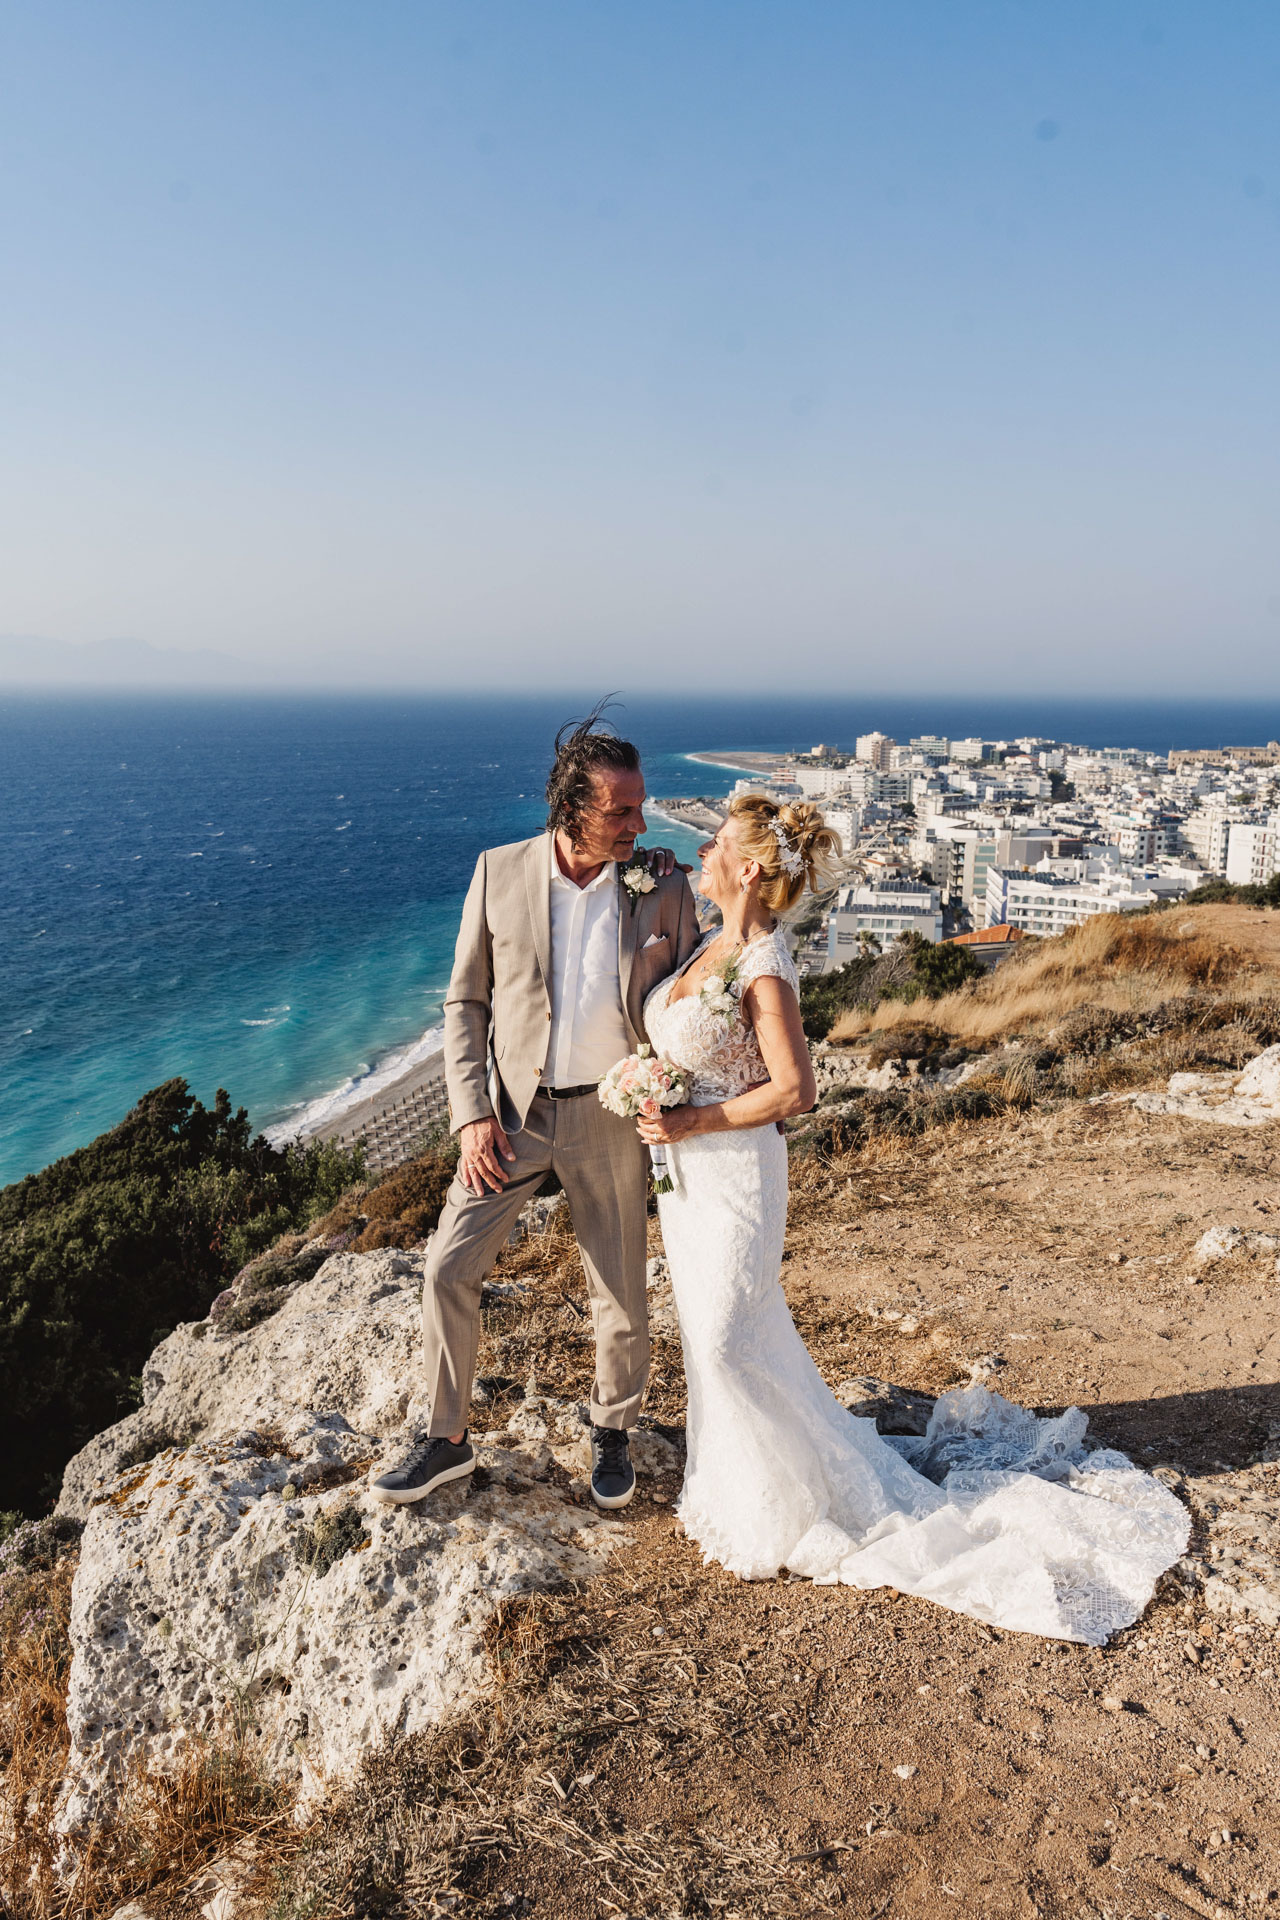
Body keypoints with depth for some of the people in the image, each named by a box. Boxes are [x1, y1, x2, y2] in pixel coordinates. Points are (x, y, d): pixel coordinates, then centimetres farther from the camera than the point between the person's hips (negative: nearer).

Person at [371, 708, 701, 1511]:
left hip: (610, 1114, 0)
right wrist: (471, 1114, -8)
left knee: (621, 1293, 10)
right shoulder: (500, 872, -5)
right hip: (514, 1112, 1)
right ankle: (447, 1438, 21)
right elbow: (466, 1002, 1)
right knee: (449, 1268, -1)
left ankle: (612, 1433, 37)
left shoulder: (663, 883, -5)